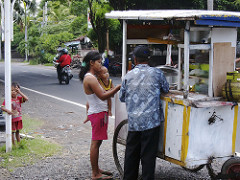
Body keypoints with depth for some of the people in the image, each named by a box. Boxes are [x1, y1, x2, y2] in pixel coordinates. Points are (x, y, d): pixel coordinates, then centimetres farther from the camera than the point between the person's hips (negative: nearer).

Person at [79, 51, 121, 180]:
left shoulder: (91, 77, 15)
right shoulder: (90, 78, -17)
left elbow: (101, 94, 16)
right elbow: (102, 96, -21)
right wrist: (118, 87, -20)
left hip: (99, 112, 10)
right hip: (98, 113, -10)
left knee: (97, 142, 16)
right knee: (96, 143, -5)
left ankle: (96, 169, 26)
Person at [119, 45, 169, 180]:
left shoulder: (128, 76, 5)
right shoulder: (156, 73, -1)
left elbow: (122, 97, 14)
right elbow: (166, 89, 14)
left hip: (133, 122, 3)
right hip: (151, 120, -2)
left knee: (131, 154, 13)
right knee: (148, 155, 1)